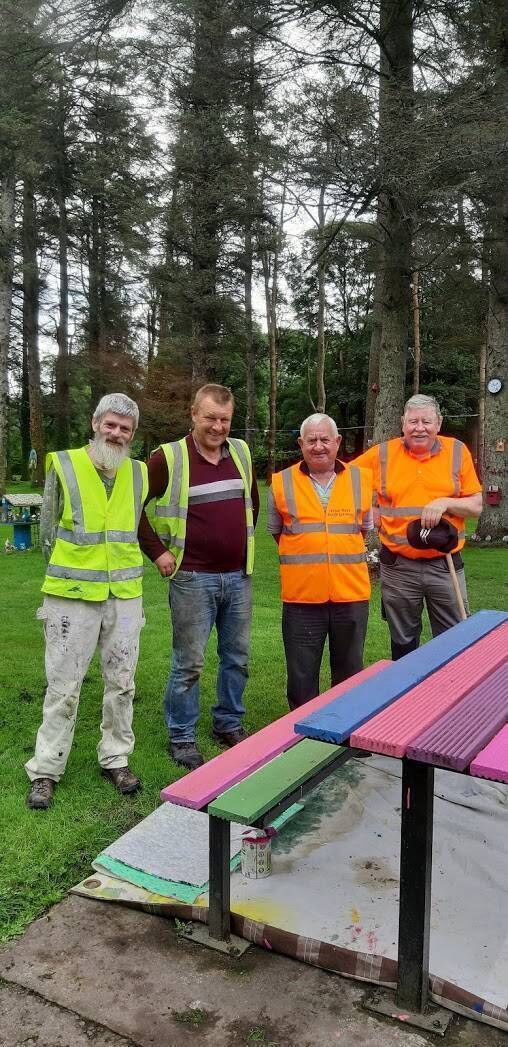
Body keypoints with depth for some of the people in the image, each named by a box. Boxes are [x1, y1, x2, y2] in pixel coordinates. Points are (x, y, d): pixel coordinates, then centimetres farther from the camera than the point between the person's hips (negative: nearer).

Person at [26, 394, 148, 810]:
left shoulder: (140, 474, 6)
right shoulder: (64, 466, -4)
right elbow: (48, 531, 2)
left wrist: (122, 567, 13)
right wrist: (74, 569, 6)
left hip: (125, 596, 4)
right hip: (72, 597, -3)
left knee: (121, 684, 11)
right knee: (63, 687, 3)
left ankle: (115, 759, 27)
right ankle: (45, 771, 17)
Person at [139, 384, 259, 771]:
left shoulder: (242, 452, 6)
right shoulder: (169, 457, -10)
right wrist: (158, 552, -8)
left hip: (238, 576, 5)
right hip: (193, 578, -5)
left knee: (237, 657, 15)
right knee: (189, 663, 3)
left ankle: (229, 725, 33)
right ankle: (182, 738, 19)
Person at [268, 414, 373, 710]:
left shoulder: (361, 479, 4)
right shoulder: (282, 483, 0)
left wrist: (343, 558, 12)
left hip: (352, 595, 2)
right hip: (302, 596, -1)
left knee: (350, 673, 16)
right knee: (302, 677, 8)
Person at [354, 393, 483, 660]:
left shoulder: (457, 451, 0)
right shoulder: (382, 454, -1)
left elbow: (476, 505, 2)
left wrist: (446, 503, -17)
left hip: (446, 565, 0)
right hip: (398, 567, 0)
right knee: (403, 644, 17)